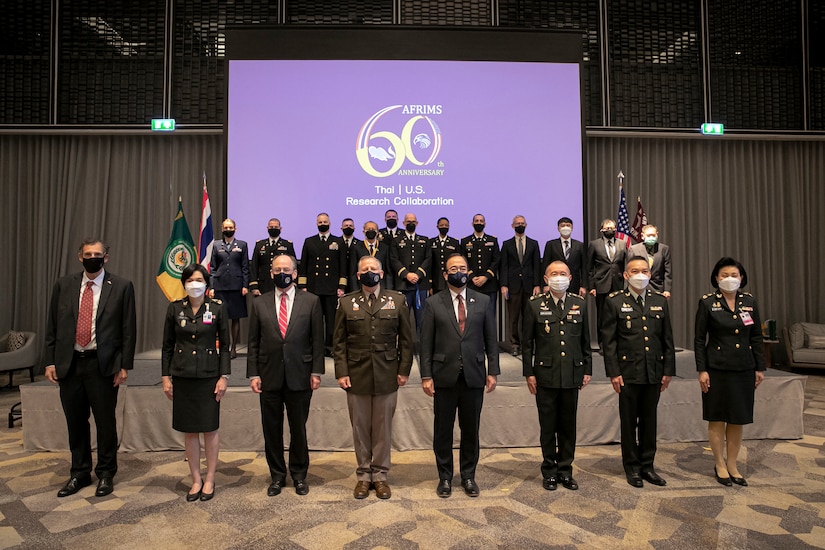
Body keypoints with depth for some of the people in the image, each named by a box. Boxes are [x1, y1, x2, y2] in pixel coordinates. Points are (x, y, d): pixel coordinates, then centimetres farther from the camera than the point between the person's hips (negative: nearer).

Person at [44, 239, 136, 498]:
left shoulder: (121, 287, -3)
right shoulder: (63, 285, 7)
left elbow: (129, 329, -4)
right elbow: (52, 326, 9)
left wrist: (125, 365, -7)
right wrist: (50, 361, 3)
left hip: (103, 365, -3)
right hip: (68, 364, 3)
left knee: (105, 422, 6)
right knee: (75, 422, 14)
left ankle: (105, 474, 24)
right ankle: (79, 473, 31)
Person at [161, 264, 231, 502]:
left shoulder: (217, 308, -3)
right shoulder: (175, 308, 2)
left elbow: (225, 344, -1)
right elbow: (167, 345, 7)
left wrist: (224, 377, -6)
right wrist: (166, 377, 2)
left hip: (209, 376, -2)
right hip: (182, 377, 2)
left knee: (210, 428, 4)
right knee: (189, 430, 8)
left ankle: (210, 480, 19)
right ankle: (196, 480, 22)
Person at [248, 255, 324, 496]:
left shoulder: (311, 301, 1)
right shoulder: (259, 304, 6)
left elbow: (318, 340, 0)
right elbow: (254, 343, 6)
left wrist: (316, 372, -5)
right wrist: (253, 374, -1)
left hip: (299, 377, -1)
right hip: (269, 377, 2)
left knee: (298, 429, 10)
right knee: (271, 429, 11)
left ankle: (299, 474, 28)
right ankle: (277, 475, 29)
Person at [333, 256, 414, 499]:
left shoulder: (397, 300, 4)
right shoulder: (346, 303, 4)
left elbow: (406, 339, 4)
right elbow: (339, 342, 3)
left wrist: (404, 370, -1)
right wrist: (341, 372, -5)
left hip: (387, 376, 0)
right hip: (356, 376, 0)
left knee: (383, 428, 9)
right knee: (360, 428, 10)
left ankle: (380, 475, 24)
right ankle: (363, 475, 25)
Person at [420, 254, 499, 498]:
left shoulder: (482, 301, 6)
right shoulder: (433, 303, 1)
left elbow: (491, 339, 7)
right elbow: (426, 342, -1)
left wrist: (492, 371, 1)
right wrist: (426, 375, -5)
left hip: (474, 376, 1)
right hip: (444, 376, -1)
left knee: (471, 429, 11)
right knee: (443, 429, 9)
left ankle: (468, 476, 28)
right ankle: (445, 477, 25)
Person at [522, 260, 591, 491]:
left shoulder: (580, 303, 6)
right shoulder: (535, 305, -2)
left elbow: (586, 341, 11)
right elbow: (527, 343, 0)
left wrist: (587, 370, 7)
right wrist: (528, 373, -4)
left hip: (572, 375, 2)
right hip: (545, 375, -2)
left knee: (568, 425, 11)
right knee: (548, 426, 7)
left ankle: (566, 470, 25)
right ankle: (549, 471, 22)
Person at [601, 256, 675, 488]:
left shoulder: (660, 301, 8)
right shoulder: (614, 301, -3)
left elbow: (667, 339, 10)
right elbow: (608, 340, -5)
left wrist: (668, 370, 6)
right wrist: (613, 372, -10)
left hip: (654, 372, 4)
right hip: (628, 371, -3)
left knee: (649, 420, 12)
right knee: (629, 421, 7)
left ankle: (647, 466, 25)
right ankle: (632, 467, 20)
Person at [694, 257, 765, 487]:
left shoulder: (749, 301, 4)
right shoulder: (707, 302, -6)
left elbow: (756, 337, 9)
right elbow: (699, 339, -5)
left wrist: (760, 367, 6)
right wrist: (702, 370, -9)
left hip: (743, 369, 4)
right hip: (717, 369, -3)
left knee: (738, 419, 10)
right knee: (717, 418, 6)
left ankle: (732, 465, 24)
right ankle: (720, 465, 21)